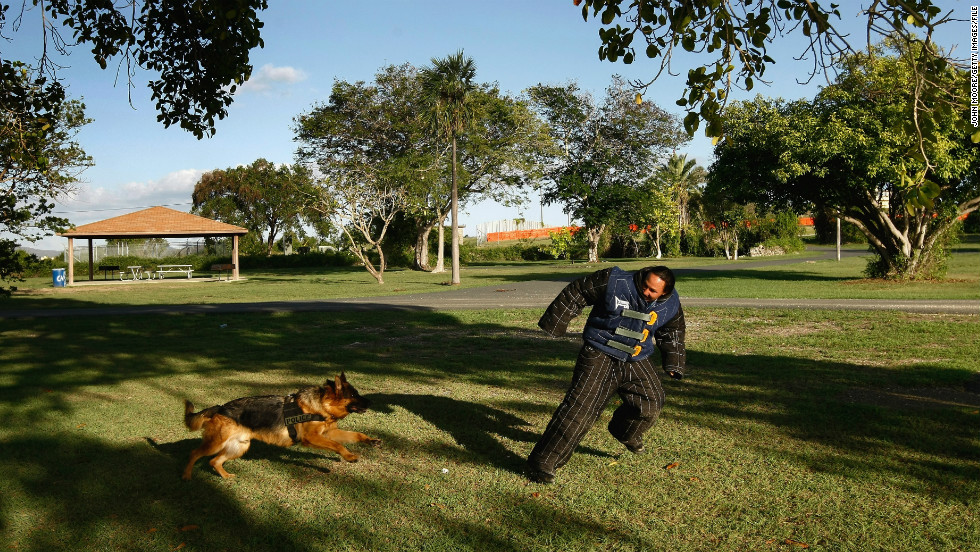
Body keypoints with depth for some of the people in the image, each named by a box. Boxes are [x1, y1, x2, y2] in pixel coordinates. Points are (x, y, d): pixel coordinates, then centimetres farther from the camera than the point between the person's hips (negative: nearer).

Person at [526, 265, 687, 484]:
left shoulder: (671, 306, -2)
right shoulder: (613, 281, -18)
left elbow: (672, 334, 18)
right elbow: (575, 294, -11)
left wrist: (673, 364, 18)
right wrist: (553, 324, -9)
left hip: (635, 361, 5)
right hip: (599, 356, -5)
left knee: (651, 402, -2)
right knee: (579, 407, -14)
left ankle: (626, 433, 34)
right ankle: (542, 462, -9)